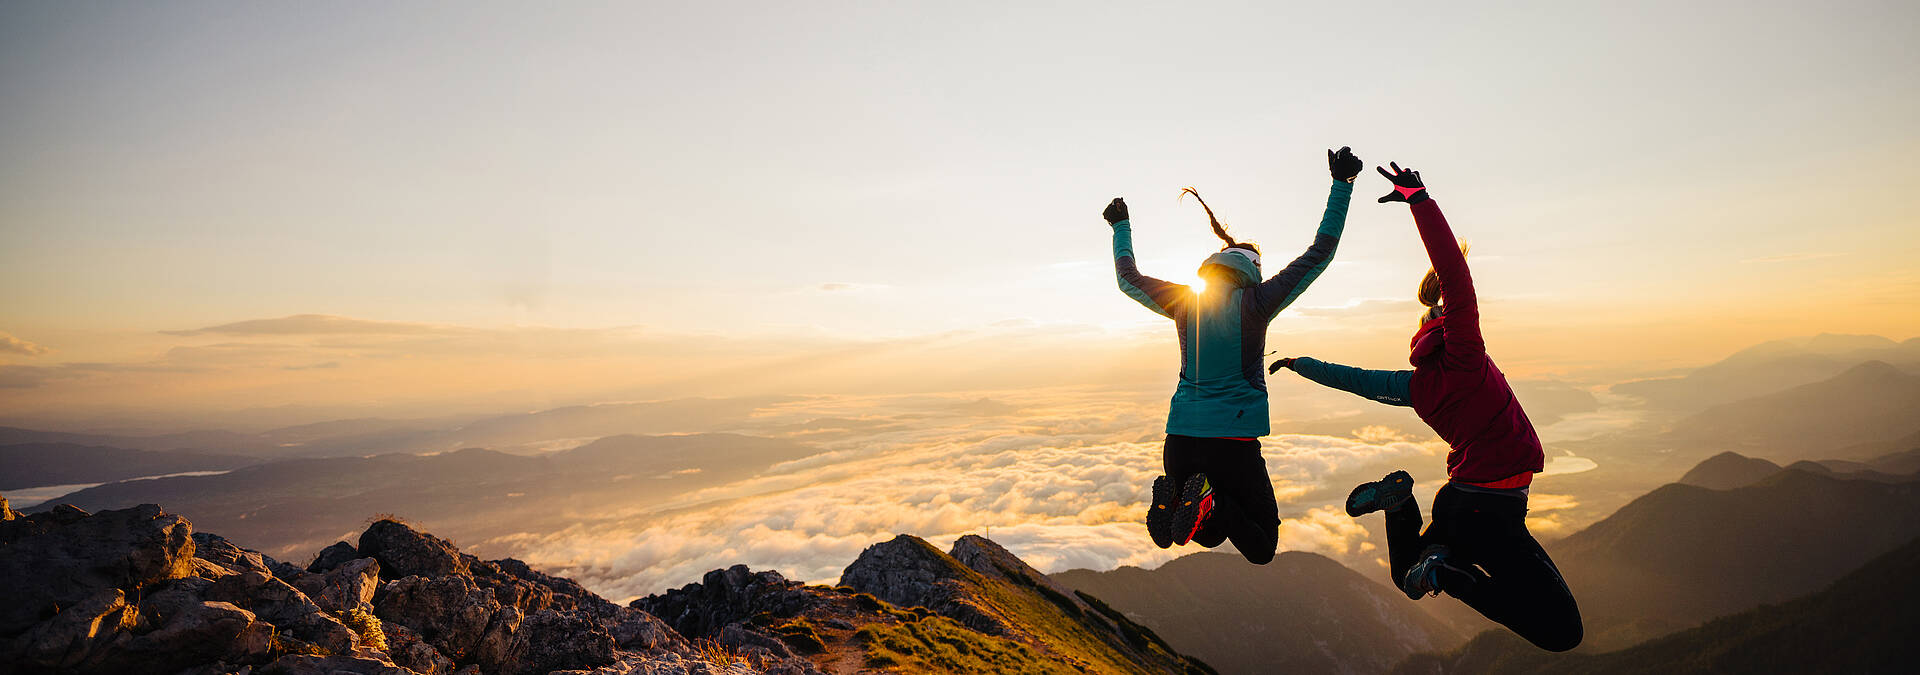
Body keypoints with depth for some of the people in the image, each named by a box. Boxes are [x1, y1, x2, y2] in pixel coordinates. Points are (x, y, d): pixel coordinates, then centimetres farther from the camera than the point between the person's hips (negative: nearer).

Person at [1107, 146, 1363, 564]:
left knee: (1211, 536, 24)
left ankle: (1173, 497, -10)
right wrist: (1342, 185, 7)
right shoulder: (1255, 302, -4)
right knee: (1261, 549, 11)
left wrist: (1121, 227, 33)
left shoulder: (1183, 302, 4)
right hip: (1233, 441, -4)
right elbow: (1319, 255, 1)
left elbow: (1127, 279, 19)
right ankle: (1214, 503, -20)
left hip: (1180, 442, 4)